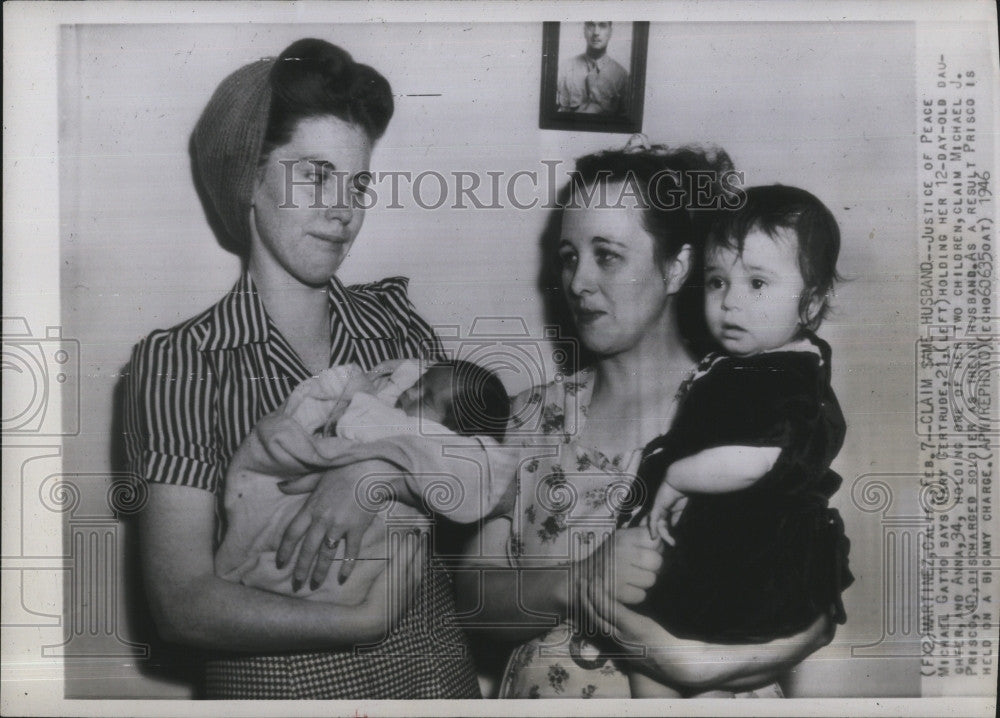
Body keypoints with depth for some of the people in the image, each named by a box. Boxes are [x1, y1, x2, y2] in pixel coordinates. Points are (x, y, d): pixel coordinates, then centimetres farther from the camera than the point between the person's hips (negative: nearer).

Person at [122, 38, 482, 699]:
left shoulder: (395, 317, -1)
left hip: (439, 670, 3)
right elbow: (183, 603, -16)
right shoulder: (179, 363, -12)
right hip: (281, 684, -3)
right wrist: (364, 619, -24)